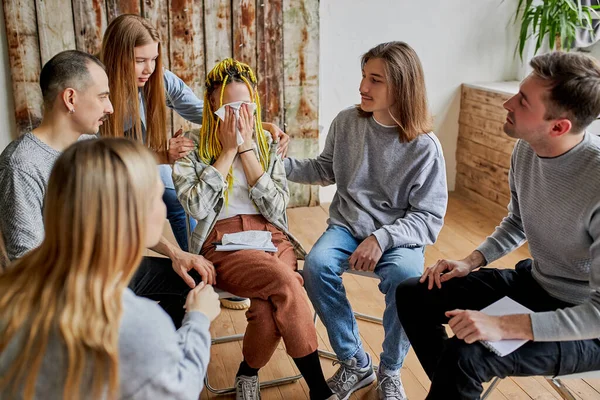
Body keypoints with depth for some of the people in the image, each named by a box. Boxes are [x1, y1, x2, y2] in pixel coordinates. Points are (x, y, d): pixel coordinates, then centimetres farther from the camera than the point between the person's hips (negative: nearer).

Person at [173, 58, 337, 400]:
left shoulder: (268, 144, 11)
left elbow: (276, 208, -3)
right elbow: (198, 207, -13)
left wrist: (246, 148, -7)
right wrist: (228, 150, -9)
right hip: (221, 244, -2)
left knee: (269, 311, -30)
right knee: (285, 282, -31)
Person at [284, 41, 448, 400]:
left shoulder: (424, 146, -11)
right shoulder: (347, 122, 0)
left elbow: (429, 218, -10)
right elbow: (326, 170, 16)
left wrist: (383, 237, -26)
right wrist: (284, 164, -1)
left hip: (399, 236, -3)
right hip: (347, 226, 3)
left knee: (405, 277, -34)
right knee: (316, 266, -27)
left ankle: (390, 371, -4)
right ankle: (355, 363, -6)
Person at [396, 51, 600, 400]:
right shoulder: (526, 149, -8)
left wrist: (504, 326, -33)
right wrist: (472, 261, -1)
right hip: (534, 281, 8)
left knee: (464, 355, -28)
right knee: (412, 295, 5)